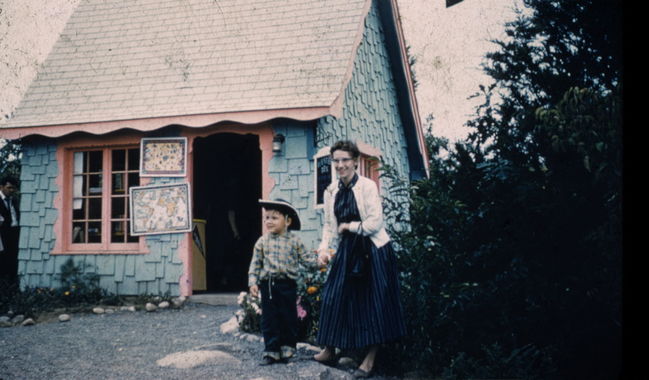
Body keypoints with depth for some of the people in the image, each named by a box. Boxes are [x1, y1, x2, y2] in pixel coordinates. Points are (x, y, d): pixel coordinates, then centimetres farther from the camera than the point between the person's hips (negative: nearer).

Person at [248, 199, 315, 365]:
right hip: (268, 284, 1)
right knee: (269, 319, 4)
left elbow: (305, 259, 4)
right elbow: (255, 263, 4)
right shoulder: (262, 241, 3)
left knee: (288, 317, 7)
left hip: (287, 284, -1)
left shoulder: (294, 241, 0)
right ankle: (271, 350, 12)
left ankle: (287, 347, 23)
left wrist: (318, 261, -11)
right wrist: (253, 282, -3)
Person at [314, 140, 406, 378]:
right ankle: (329, 351, 18)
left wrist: (349, 226, -7)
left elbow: (375, 223, -15)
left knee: (372, 302, 0)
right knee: (334, 296, 4)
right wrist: (323, 250, -7)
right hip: (346, 250, 5)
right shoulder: (331, 191, 5)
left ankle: (370, 360, 10)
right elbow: (329, 226, 7)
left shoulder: (367, 186, -10)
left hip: (372, 249, -5)